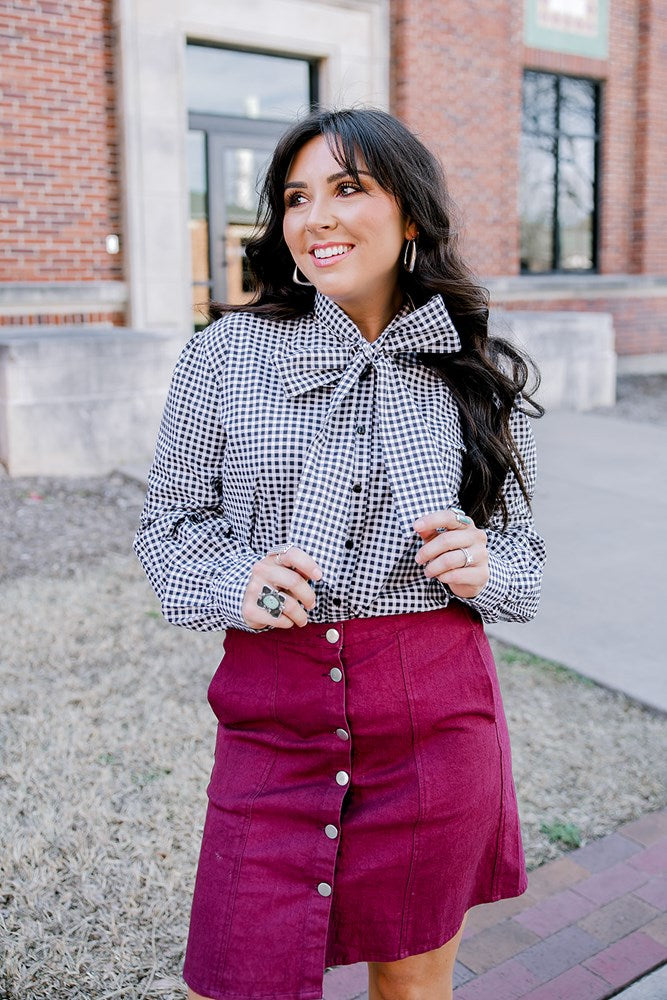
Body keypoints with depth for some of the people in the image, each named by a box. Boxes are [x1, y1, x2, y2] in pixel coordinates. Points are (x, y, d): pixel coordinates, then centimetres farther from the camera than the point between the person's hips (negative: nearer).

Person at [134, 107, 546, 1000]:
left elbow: (521, 542, 11)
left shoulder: (480, 374, 1)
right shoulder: (226, 355, -3)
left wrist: (482, 568, -11)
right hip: (273, 716, -1)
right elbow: (168, 523, 4)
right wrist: (236, 585, -15)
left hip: (439, 717, 2)